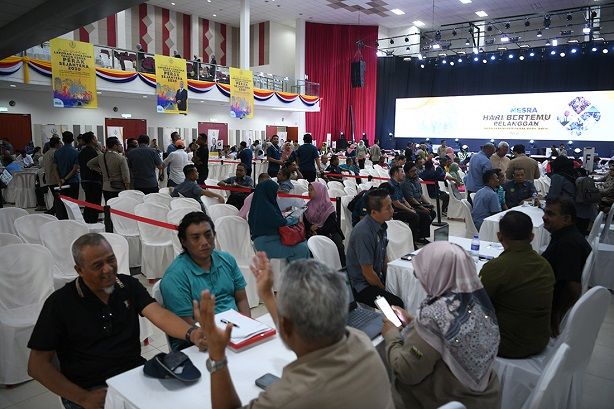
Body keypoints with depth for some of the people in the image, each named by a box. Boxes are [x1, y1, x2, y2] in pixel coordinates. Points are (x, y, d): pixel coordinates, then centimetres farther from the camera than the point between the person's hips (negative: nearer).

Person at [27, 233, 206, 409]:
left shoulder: (129, 285, 1)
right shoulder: (60, 302, -6)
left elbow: (159, 315, -13)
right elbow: (38, 364, -4)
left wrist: (191, 333, -34)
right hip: (92, 389, -2)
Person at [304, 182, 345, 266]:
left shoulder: (329, 206, 0)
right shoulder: (309, 205, 13)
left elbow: (330, 224, -9)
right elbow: (305, 221, 9)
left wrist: (318, 232, -20)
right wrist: (311, 227, -13)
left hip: (328, 232, -2)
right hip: (312, 233, 3)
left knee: (338, 245, -25)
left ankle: (343, 267, -10)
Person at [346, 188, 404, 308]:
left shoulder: (381, 225, 2)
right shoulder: (363, 233, -26)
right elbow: (368, 273, -19)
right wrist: (385, 290, -6)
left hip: (378, 277, 9)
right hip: (362, 285, -9)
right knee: (398, 304, -26)